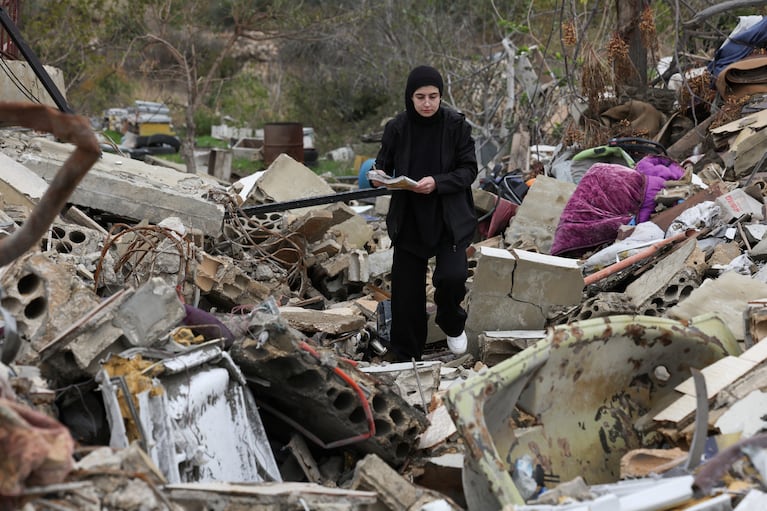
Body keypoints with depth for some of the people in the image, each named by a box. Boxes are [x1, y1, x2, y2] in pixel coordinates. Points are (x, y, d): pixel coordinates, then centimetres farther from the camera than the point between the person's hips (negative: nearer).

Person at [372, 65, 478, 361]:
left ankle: (452, 324, 14)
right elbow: (384, 167, 7)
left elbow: (469, 170, -5)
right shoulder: (397, 128, -3)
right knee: (406, 289, 3)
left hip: (449, 218, -2)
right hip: (409, 219, 2)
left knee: (452, 276, -21)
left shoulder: (456, 125, -6)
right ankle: (406, 358, 18)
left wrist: (437, 183, -21)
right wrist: (378, 177, -17)